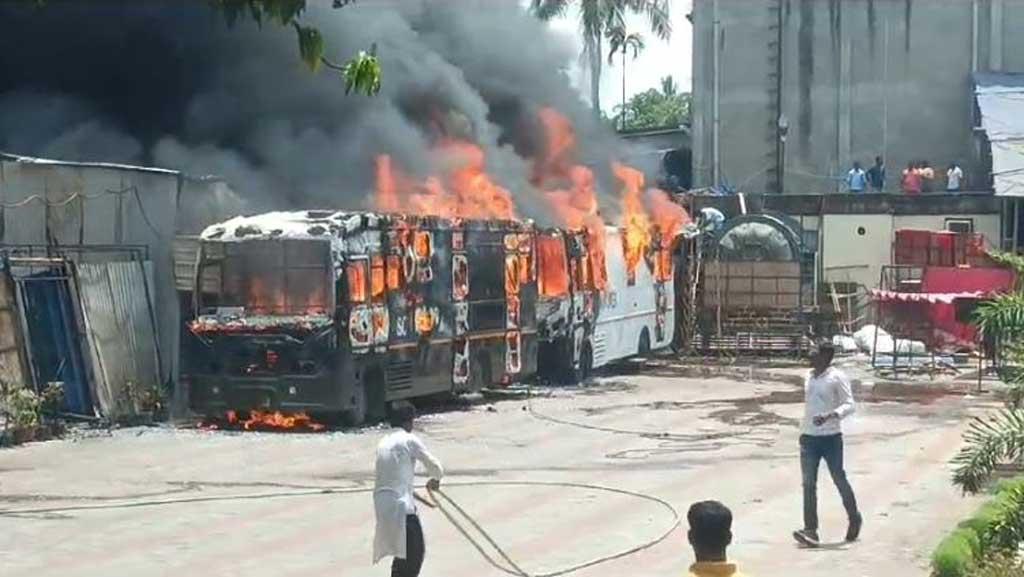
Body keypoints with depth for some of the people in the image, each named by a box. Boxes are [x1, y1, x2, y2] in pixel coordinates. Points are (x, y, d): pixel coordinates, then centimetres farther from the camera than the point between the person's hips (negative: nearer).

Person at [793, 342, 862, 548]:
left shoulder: (837, 377, -9)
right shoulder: (809, 378, 12)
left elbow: (849, 405, -13)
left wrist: (828, 416, -28)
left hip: (831, 437, -6)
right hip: (809, 437, 6)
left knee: (839, 480, 6)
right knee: (808, 484, -4)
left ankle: (854, 519, 29)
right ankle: (810, 530, -7)